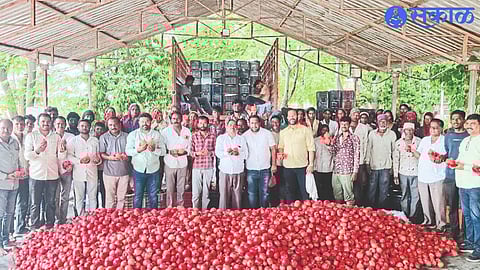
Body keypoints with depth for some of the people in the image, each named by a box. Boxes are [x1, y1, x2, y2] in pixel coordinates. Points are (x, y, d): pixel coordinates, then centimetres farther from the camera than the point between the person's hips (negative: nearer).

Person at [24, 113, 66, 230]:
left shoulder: (56, 137, 10)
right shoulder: (31, 136, 3)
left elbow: (61, 157, 7)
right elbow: (27, 155, -4)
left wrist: (62, 151, -16)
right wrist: (37, 151, -24)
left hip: (52, 175, 2)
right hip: (36, 175, -2)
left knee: (50, 203, 8)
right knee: (35, 203, 3)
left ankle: (50, 225, 18)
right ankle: (35, 227, 12)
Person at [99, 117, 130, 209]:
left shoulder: (126, 136, 8)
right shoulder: (103, 137, 6)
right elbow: (101, 154, 0)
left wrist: (124, 155, -11)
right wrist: (110, 157, -18)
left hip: (124, 171, 1)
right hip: (109, 172, -1)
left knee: (121, 198, 8)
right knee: (110, 198, 1)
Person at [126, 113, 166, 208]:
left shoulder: (157, 134, 5)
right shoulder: (132, 134, 3)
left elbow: (163, 151, 1)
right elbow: (127, 151, -2)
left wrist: (154, 149, -18)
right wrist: (138, 150, -19)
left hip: (154, 170, 1)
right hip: (139, 170, -1)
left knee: (153, 196, 11)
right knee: (138, 196, 6)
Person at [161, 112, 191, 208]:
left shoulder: (187, 131, 9)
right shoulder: (165, 131, 1)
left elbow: (190, 146, 11)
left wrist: (185, 151, -9)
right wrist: (170, 152, -14)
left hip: (182, 163, 2)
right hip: (170, 163, -2)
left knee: (181, 187, 7)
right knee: (170, 187, 0)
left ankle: (180, 205, 21)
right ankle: (169, 205, 13)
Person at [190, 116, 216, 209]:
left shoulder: (213, 136, 5)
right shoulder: (194, 136, 5)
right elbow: (190, 151, 3)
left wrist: (209, 152, -12)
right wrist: (197, 153, -15)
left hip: (209, 167, 1)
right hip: (196, 167, 0)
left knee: (206, 192, 7)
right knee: (196, 192, 0)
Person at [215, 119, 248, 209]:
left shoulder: (241, 139, 14)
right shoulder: (221, 138, 10)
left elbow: (246, 154, 5)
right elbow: (217, 153, -2)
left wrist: (238, 152, -14)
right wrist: (226, 152, -19)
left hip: (238, 171, 1)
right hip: (225, 171, -1)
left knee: (237, 196, 2)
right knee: (224, 195, -3)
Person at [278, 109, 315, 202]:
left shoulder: (305, 130, -1)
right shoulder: (283, 132, 10)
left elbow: (311, 148, -3)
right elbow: (280, 146, 18)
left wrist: (311, 164, -9)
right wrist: (281, 152, -5)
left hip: (302, 166, -3)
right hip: (287, 166, 3)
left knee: (305, 191, 1)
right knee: (290, 191, 12)